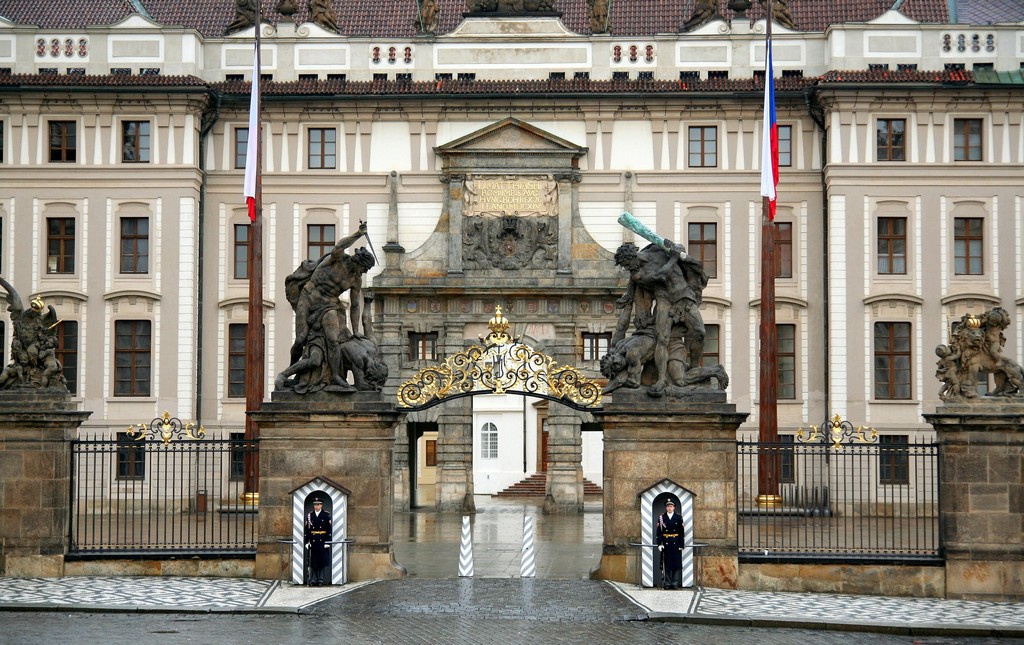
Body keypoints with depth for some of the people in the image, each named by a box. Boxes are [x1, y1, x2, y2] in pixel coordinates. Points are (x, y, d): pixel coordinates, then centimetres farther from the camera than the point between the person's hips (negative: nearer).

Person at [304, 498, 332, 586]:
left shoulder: (326, 515, 1)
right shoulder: (310, 515, 6)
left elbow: (329, 529, -2)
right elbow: (307, 529, 6)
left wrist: (327, 541, -8)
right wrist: (307, 541, -1)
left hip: (323, 541, -1)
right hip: (313, 541, 1)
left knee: (323, 561, 0)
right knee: (313, 561, 2)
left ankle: (320, 579, 7)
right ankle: (313, 579, 7)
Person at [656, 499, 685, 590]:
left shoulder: (679, 517, 4)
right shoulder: (661, 517, 5)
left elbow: (682, 532, 3)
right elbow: (659, 532, 3)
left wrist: (681, 545, -2)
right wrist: (659, 544, -6)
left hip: (676, 544, 0)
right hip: (666, 544, 0)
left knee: (677, 564, -1)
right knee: (667, 564, 1)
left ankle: (675, 583, 4)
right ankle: (667, 583, 6)